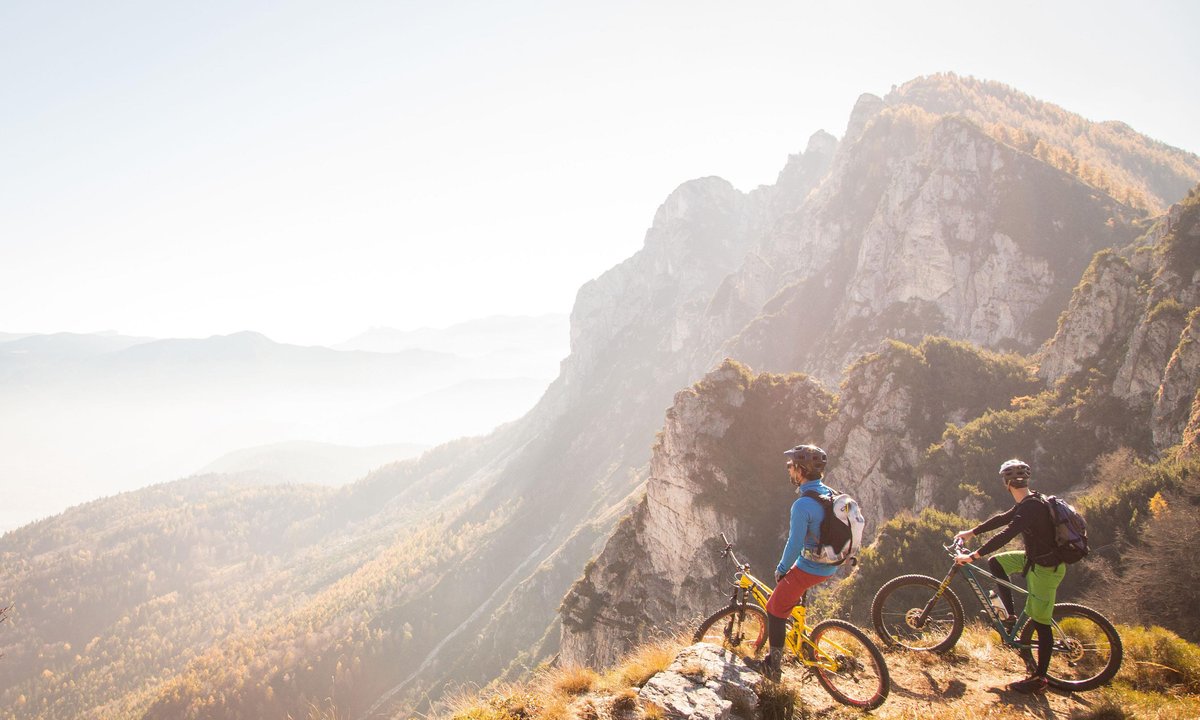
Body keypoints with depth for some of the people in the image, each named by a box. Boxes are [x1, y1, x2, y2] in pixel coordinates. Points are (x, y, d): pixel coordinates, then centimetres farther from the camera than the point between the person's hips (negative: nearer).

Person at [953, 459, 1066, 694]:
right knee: (996, 562, 11)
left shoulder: (1031, 507, -26)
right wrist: (971, 532, 19)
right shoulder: (1028, 502, 4)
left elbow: (1005, 535, -33)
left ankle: (1039, 678, 10)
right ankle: (1011, 616, 15)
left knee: (1040, 622, -1)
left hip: (1046, 568, -9)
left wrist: (973, 556, -32)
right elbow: (1002, 518, 17)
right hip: (1035, 558, 9)